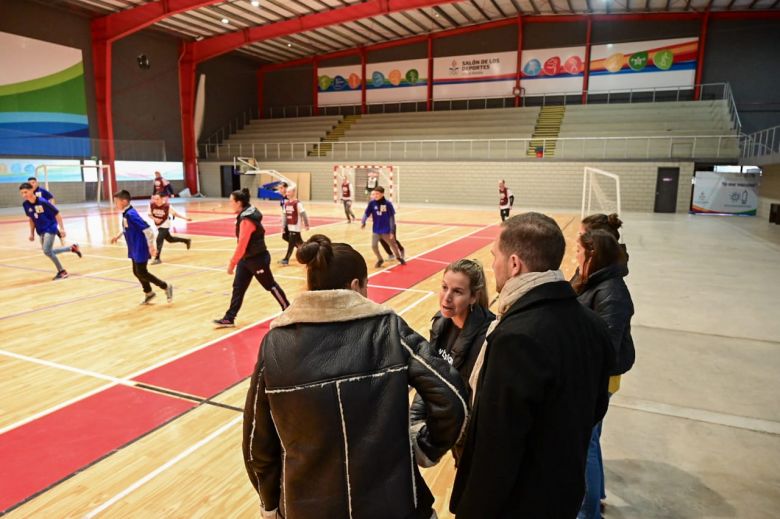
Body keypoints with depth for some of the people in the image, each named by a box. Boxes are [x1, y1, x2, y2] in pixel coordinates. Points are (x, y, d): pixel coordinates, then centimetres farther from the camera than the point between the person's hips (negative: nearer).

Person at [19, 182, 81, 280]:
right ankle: (72, 248, 28)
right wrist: (32, 233, 12)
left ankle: (62, 271, 3)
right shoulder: (25, 204, -3)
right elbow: (31, 219, 11)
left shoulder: (43, 202, -21)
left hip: (50, 228, -7)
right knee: (48, 251, 10)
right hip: (41, 230, 7)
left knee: (47, 251, -15)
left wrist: (61, 228, -15)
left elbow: (57, 214, -15)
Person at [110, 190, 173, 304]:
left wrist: (151, 247, -25)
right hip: (135, 249, 9)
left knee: (141, 273, -5)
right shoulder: (126, 214, 6)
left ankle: (166, 287, 6)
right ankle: (149, 293, 31)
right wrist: (118, 236, 19)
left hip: (141, 249, -9)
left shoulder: (131, 214, -23)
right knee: (137, 272, 15)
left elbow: (147, 229, -27)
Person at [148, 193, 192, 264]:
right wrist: (154, 219, -20)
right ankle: (187, 241, 42)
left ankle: (157, 258, -9)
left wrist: (186, 218, -13)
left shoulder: (167, 206, -21)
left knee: (159, 240, -18)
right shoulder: (151, 205, -12)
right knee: (170, 239, 20)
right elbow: (149, 214, 0)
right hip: (158, 225, 6)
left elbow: (175, 213, -10)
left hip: (165, 226, -6)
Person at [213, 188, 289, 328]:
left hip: (258, 259, -9)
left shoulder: (247, 220, -26)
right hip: (246, 259, 9)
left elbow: (242, 245, -29)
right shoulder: (245, 215, 4)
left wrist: (232, 264, -26)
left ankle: (288, 309, 26)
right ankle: (229, 319, 11)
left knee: (270, 285, 7)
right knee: (238, 288, 7)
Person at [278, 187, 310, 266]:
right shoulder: (286, 203, 7)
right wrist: (283, 226, 8)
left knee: (291, 242, -7)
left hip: (296, 226, -7)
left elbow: (303, 214, -13)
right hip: (289, 226, 7)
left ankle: (286, 259, -6)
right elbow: (285, 215, 11)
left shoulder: (297, 203, -15)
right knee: (297, 241, 16)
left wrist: (306, 225, -11)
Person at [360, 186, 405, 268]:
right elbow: (366, 213, -6)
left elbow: (391, 218, -10)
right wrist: (363, 222, -26)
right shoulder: (372, 203, -8)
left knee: (393, 244, 12)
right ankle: (380, 259, 22)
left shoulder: (388, 204, -14)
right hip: (376, 230, 2)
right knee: (374, 245, -6)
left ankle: (399, 257, 42)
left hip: (386, 230, -2)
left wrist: (391, 231, -10)